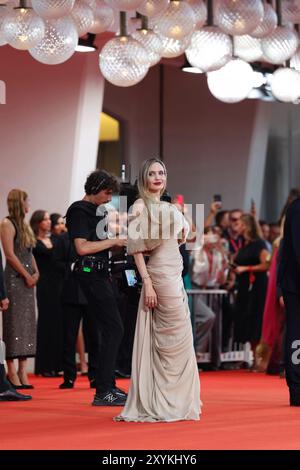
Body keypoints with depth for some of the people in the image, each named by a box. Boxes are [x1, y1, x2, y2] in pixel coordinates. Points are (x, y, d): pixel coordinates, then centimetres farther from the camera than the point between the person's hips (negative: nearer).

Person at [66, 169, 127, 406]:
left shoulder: (99, 209, 18)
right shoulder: (79, 211, -11)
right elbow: (82, 247, -21)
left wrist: (120, 243, 10)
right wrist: (113, 241, -13)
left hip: (103, 274, 10)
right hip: (90, 274, -10)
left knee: (112, 331, 13)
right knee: (113, 329, -13)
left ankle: (109, 386, 21)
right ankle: (102, 392, -12)